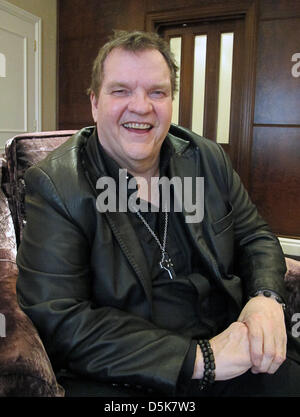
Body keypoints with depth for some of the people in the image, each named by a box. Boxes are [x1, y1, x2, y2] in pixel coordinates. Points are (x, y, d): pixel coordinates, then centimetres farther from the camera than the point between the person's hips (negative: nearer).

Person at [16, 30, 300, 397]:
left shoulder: (209, 159, 6)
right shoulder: (55, 186, -10)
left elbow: (255, 237, 13)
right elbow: (59, 321, -16)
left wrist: (266, 297, -10)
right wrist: (200, 358, -19)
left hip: (230, 349, 4)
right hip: (123, 380, -3)